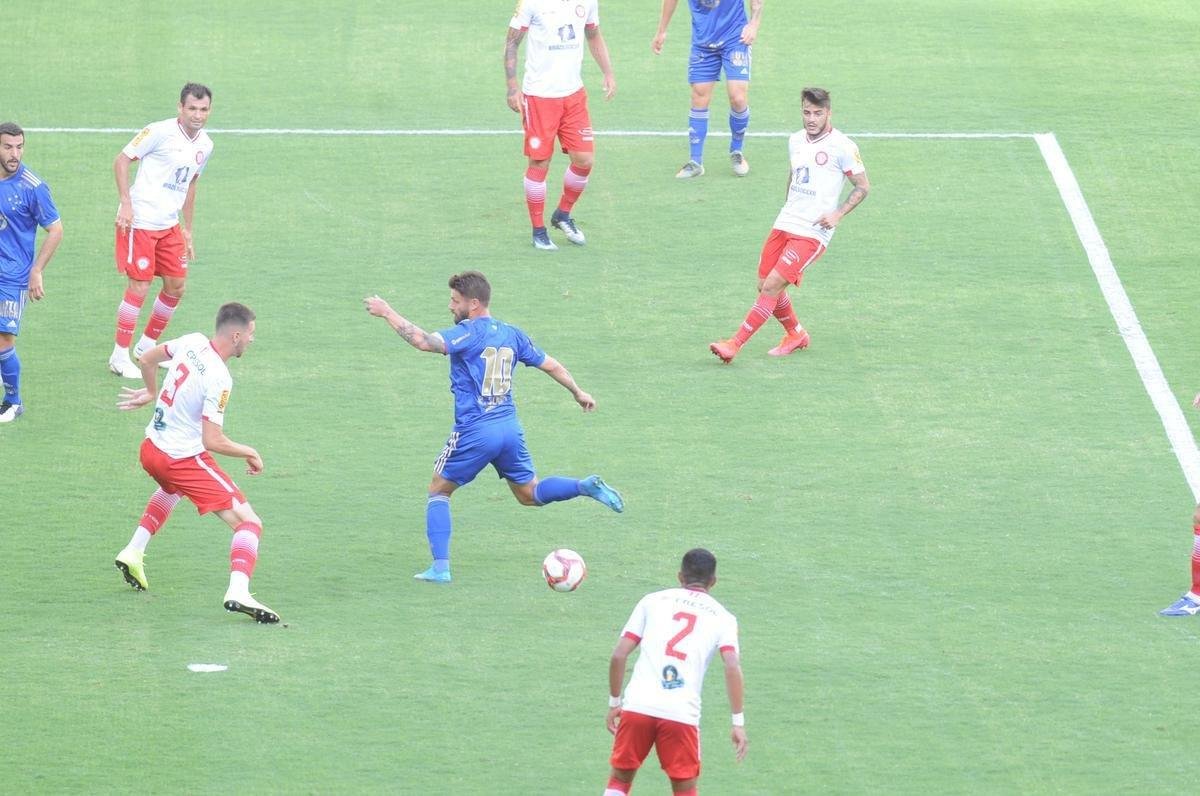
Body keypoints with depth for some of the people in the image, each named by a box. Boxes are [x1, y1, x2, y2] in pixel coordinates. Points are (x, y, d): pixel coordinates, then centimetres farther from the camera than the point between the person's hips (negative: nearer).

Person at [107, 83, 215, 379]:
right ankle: (119, 357, 4)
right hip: (139, 222, -7)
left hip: (170, 225, 7)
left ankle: (147, 345, 28)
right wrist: (126, 204, -18)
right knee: (139, 287, -7)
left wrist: (187, 231, 22)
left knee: (176, 286, 9)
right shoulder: (160, 132, -14)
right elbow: (121, 160, -10)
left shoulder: (205, 145, 8)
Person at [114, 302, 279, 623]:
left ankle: (133, 552, 39)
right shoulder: (218, 379, -23)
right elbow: (213, 441, -24)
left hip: (150, 449, 8)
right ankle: (238, 592, -29)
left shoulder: (192, 342, -1)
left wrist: (151, 393, 35)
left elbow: (146, 359, 16)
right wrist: (249, 453, -7)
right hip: (184, 460, -8)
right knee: (249, 523, -10)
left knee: (171, 488, 44)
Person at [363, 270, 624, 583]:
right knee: (529, 494, 19)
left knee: (439, 491, 11)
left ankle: (440, 567, 2)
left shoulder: (469, 333, -13)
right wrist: (578, 393, 33)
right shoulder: (511, 333, 9)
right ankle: (587, 486, -6)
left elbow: (424, 341, -28)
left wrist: (387, 312, -20)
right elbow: (550, 364, 18)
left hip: (474, 432, -6)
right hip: (510, 428, 6)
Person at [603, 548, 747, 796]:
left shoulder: (652, 601, 13)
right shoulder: (722, 617, 10)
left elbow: (618, 656, 6)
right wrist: (738, 722, -4)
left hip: (638, 707, 1)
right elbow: (732, 667, -5)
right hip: (683, 715, -1)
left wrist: (614, 703, 15)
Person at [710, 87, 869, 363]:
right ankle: (796, 335, 29)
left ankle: (735, 344, -11)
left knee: (772, 286, -14)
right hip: (784, 225, 7)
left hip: (812, 233, -7)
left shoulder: (842, 148, -9)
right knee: (765, 286, 7)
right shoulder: (795, 141, 10)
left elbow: (863, 186, -2)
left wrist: (837, 214, -13)